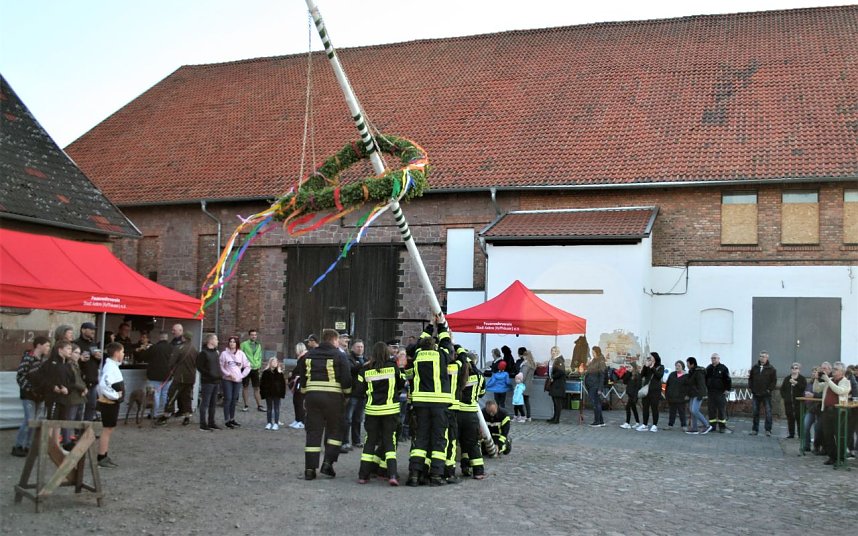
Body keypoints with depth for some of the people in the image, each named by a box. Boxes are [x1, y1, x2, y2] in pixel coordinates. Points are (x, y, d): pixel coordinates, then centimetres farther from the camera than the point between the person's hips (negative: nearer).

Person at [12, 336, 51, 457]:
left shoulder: (43, 359, 8)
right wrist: (31, 390, -17)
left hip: (39, 395, 7)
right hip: (28, 395, -7)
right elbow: (20, 376, -14)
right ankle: (17, 446, 2)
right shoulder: (27, 358, -13)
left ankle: (28, 446, 16)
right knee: (29, 421, -9)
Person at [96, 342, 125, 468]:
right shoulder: (110, 367, -20)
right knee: (107, 429, -3)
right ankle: (101, 458, 3)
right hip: (109, 403, -10)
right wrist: (115, 396, -21)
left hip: (112, 403, 10)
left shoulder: (112, 365, 11)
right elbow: (103, 385, -32)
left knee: (109, 429, 15)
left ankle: (105, 457, 22)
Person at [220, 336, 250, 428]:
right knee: (228, 399, -5)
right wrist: (229, 374, -12)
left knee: (234, 400, 9)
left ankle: (232, 419, 18)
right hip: (227, 380, -3)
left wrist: (242, 375, -2)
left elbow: (247, 366, 7)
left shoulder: (241, 354, 4)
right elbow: (221, 367, -6)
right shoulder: (224, 353, -3)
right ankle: (227, 420, 0)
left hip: (237, 380, 3)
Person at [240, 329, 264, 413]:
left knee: (256, 388, 5)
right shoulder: (244, 344, -5)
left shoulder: (258, 345, 11)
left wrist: (258, 365, 7)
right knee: (245, 387, 4)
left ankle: (259, 406, 8)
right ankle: (246, 406, 12)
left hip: (255, 369, 4)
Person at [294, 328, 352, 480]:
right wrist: (347, 394, 9)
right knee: (335, 430, 11)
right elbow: (346, 379, -7)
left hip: (312, 395, 4)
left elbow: (302, 378, 16)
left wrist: (305, 396, 24)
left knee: (313, 432, 7)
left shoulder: (309, 355, 12)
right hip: (333, 396, -4)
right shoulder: (338, 355, -3)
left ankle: (310, 469, 5)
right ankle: (328, 463, 1)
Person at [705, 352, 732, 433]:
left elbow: (728, 380, -4)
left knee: (721, 410, -4)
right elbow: (705, 379, 20)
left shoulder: (723, 368, -3)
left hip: (720, 393, -5)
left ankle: (722, 427, 0)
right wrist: (705, 389, 14)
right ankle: (712, 426, 13)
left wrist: (727, 389, -8)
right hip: (710, 392, 5)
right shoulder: (708, 368, 12)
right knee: (711, 410, 7)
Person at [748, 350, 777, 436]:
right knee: (755, 412, 7)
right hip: (756, 394, 4)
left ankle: (768, 430, 1)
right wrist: (750, 387, 4)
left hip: (766, 395, -4)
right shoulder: (755, 367, 10)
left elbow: (774, 381, -2)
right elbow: (750, 378, 16)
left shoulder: (771, 369, -1)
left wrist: (769, 389, -10)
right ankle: (755, 429, 13)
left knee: (768, 412, -4)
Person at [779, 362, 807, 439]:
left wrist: (796, 383, -23)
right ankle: (791, 433, 12)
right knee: (790, 417, 5)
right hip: (788, 401, 4)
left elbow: (804, 387, -15)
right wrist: (784, 396, 5)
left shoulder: (802, 379, 1)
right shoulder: (787, 378, 15)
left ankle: (801, 434, -1)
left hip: (798, 401, -4)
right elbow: (782, 388, 19)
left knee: (799, 417, -6)